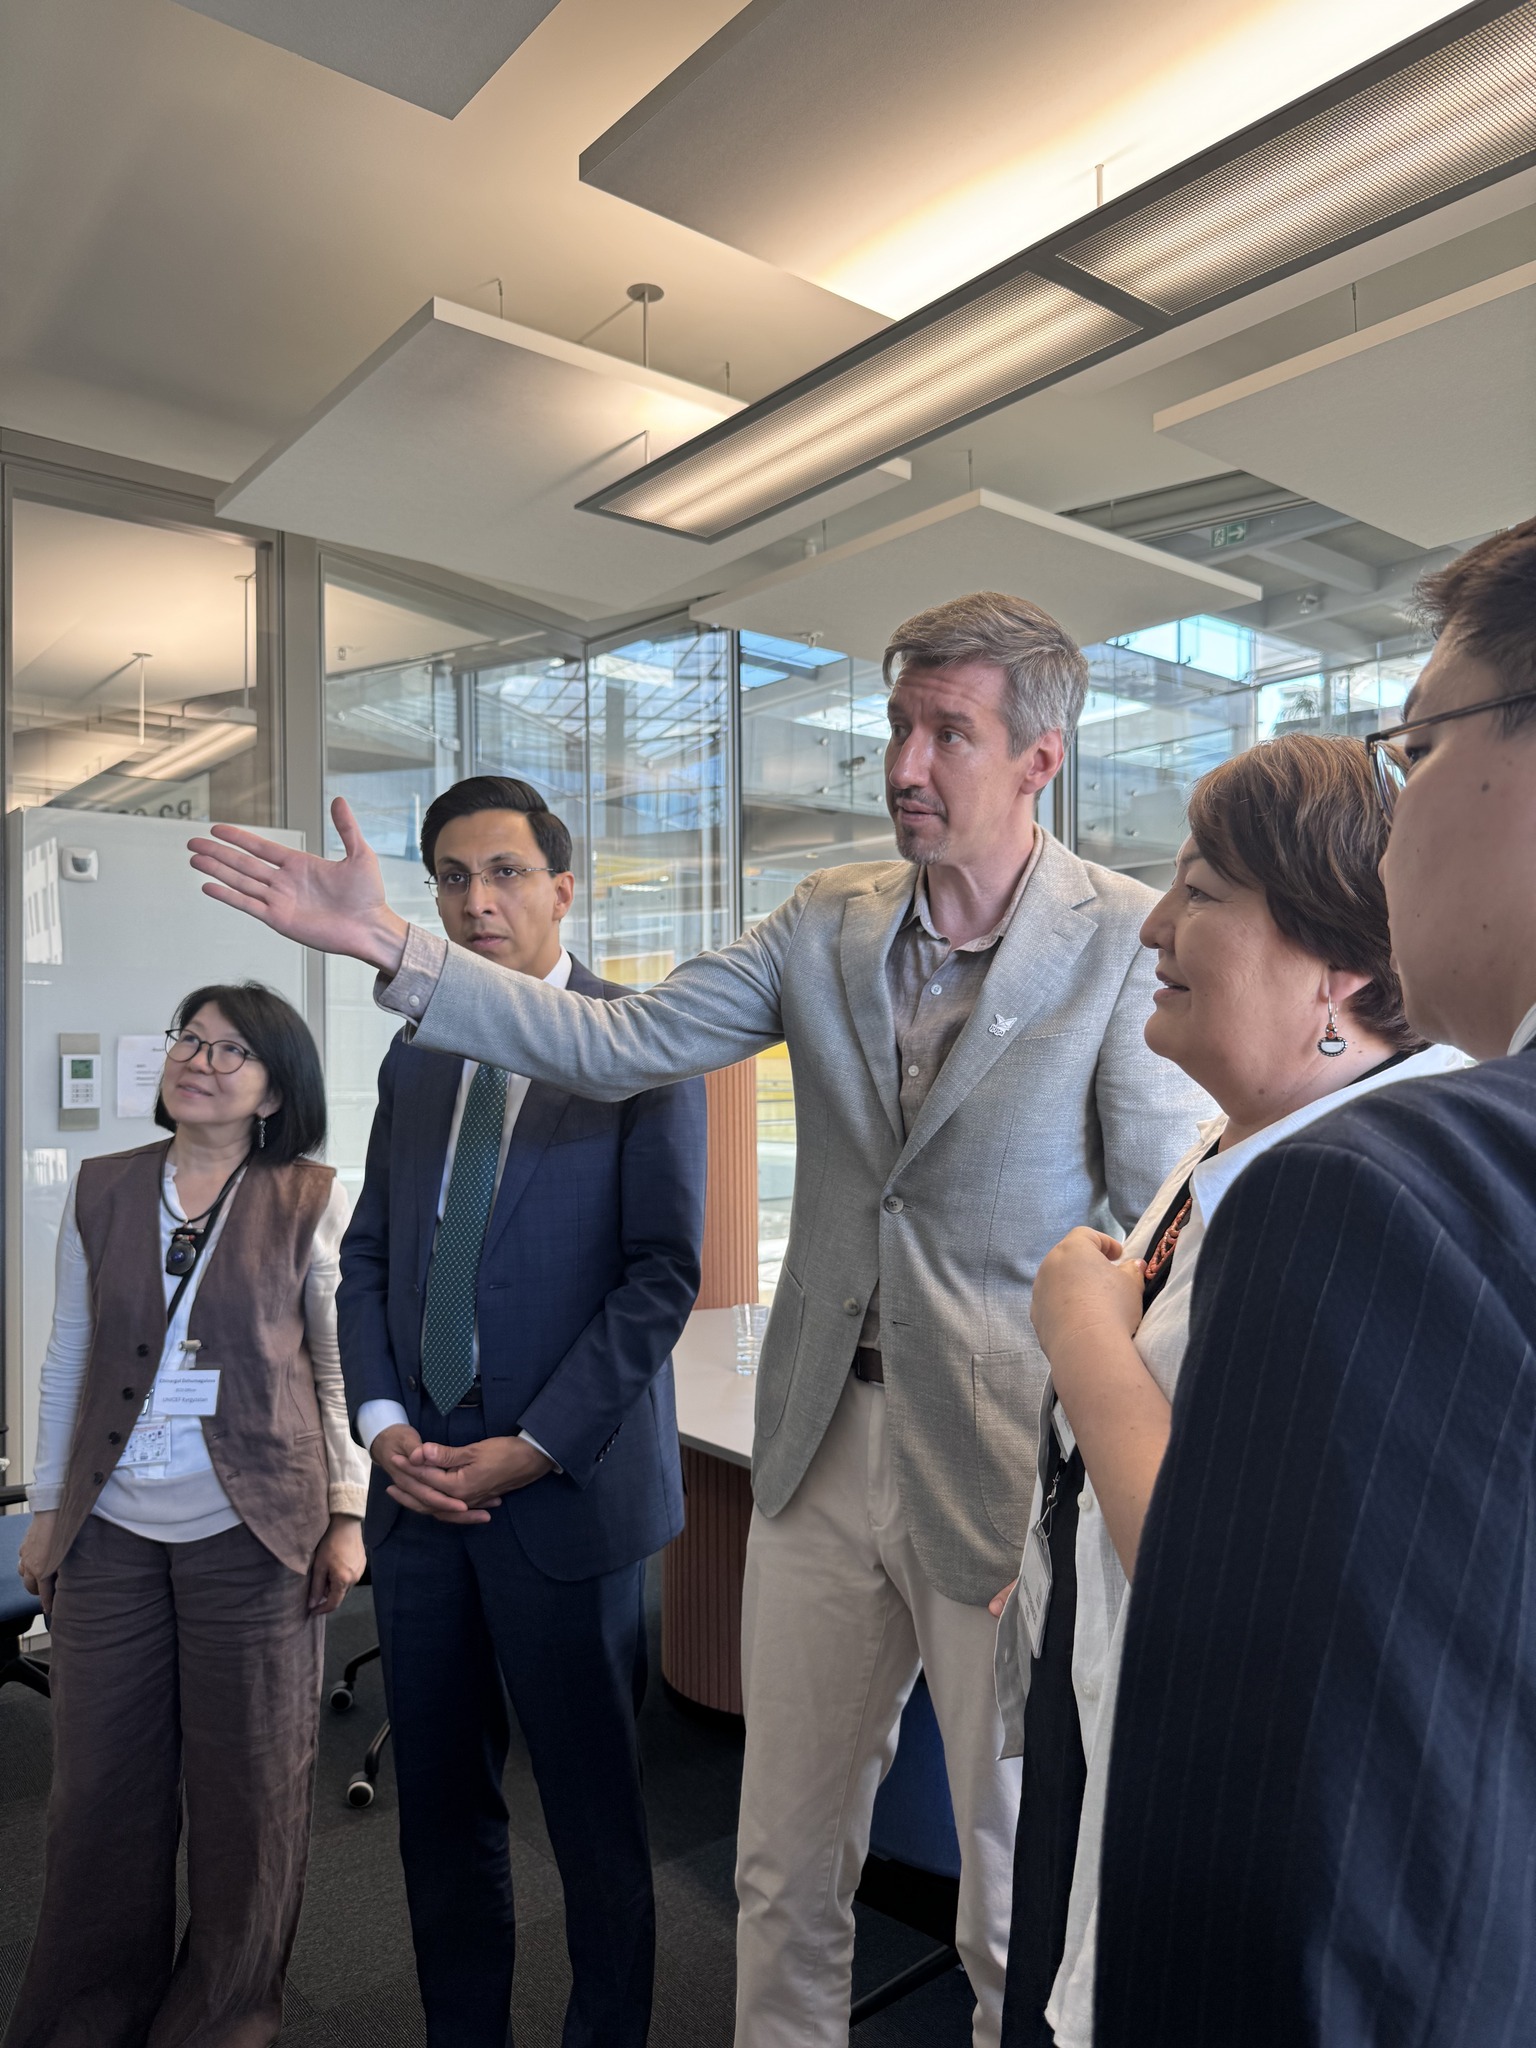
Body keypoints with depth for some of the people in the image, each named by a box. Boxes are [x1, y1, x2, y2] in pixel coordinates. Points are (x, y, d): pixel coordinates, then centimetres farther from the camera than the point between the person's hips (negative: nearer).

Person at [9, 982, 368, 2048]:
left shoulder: (311, 1202, -4)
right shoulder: (102, 1191, 6)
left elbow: (341, 1367, -1)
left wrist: (346, 1514, -5)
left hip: (252, 1531, -2)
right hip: (113, 1529, 3)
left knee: (248, 1787, 9)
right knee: (102, 1784, 12)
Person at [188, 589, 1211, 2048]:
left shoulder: (1129, 941, -11)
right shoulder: (828, 919, 2)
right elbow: (616, 1047, -1)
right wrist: (387, 944, -8)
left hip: (1014, 1474, -4)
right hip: (824, 1445, 4)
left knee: (1020, 1907, 16)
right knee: (783, 1868, 21)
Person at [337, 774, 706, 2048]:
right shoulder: (416, 1058, 12)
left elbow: (664, 1269, -11)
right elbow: (368, 1254, 13)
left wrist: (531, 1449, -14)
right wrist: (385, 1422, -2)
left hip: (567, 1490, -5)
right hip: (420, 1485, 5)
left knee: (593, 1810, 10)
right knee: (440, 1802, 17)